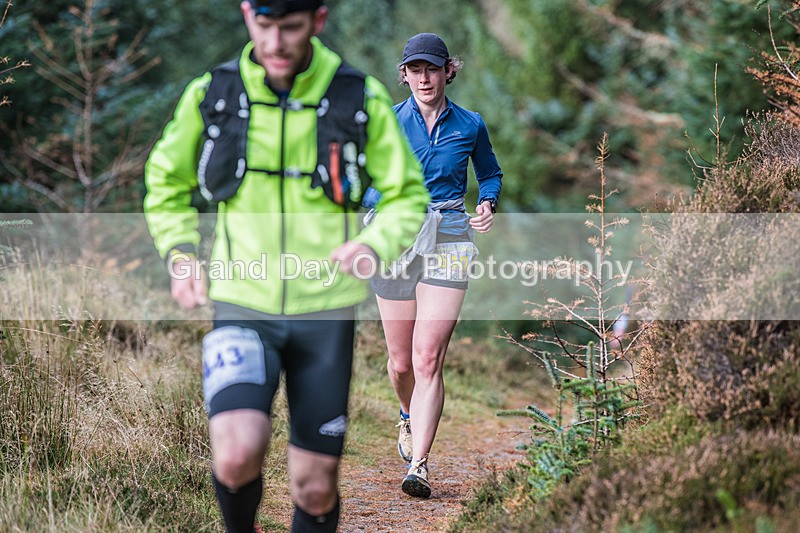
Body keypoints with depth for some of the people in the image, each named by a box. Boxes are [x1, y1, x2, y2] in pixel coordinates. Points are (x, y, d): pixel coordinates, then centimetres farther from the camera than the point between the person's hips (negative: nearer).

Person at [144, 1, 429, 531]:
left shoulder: (362, 99, -4)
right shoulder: (210, 94, -2)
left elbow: (408, 198, 4)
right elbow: (167, 185, 15)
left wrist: (375, 245, -17)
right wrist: (180, 253, -2)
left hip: (325, 312, 1)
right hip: (242, 308, -1)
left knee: (316, 487, 6)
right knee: (237, 456, -22)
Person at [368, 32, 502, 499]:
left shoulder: (470, 125, 4)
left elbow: (491, 174, 21)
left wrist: (487, 204, 0)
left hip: (448, 242, -1)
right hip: (395, 238, 1)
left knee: (428, 359, -14)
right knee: (401, 362, 10)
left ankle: (418, 466, -15)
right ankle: (410, 416, 44)